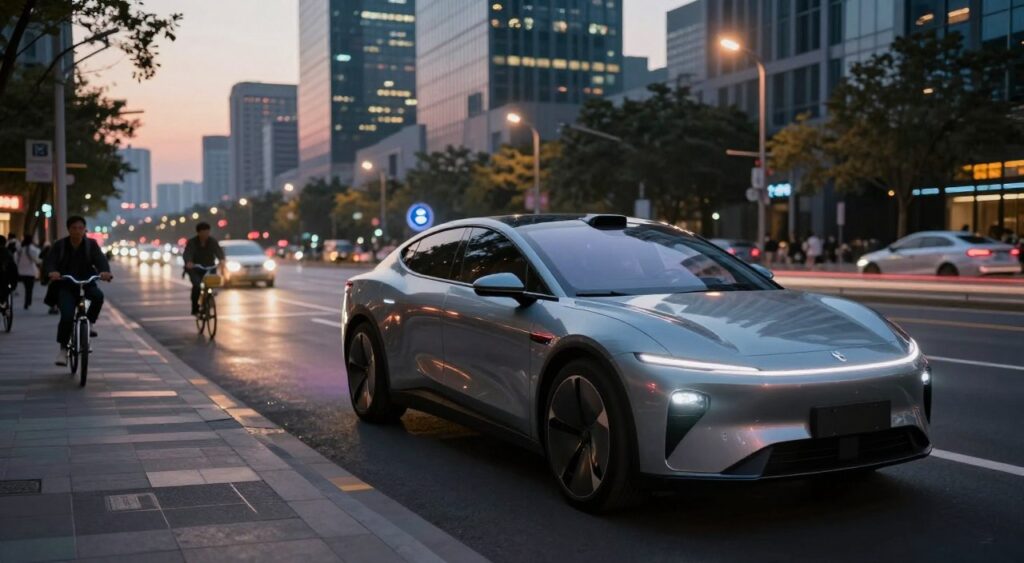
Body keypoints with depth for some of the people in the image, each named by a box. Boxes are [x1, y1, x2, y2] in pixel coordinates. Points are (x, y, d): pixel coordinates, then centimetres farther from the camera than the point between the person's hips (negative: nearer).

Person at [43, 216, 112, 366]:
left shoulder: (91, 244, -1)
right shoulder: (60, 245, -2)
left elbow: (100, 259, -15)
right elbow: (50, 261, -12)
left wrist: (105, 271, -37)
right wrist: (52, 272, -37)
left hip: (86, 283, 1)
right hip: (65, 286, -1)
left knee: (98, 296, -32)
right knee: (67, 316, -20)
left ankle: (88, 323, -6)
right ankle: (63, 349, -4)